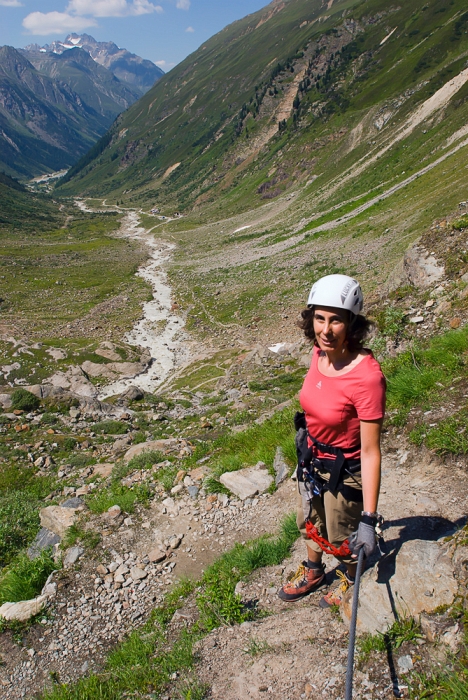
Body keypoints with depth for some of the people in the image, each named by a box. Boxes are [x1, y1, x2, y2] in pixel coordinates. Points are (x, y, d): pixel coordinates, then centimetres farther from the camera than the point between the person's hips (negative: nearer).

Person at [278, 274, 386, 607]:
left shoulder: (367, 376, -33)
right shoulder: (321, 354, -12)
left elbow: (370, 452, -28)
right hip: (312, 461, 6)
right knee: (311, 525, 30)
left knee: (341, 539, 22)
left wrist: (369, 518, -23)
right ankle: (313, 573, 60)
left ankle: (352, 582, 55)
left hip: (344, 472, -6)